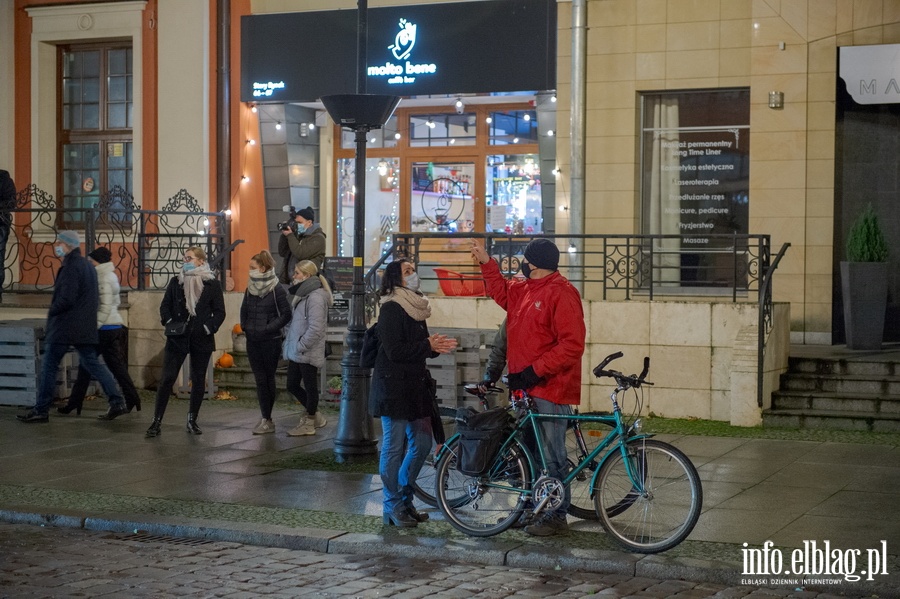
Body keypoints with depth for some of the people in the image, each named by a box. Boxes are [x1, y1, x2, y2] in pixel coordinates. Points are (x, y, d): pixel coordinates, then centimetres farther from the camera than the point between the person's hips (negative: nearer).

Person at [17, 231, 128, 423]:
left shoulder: (71, 267, -15)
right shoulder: (87, 265, 15)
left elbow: (66, 298, -22)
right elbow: (94, 297, 20)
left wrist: (52, 311, -6)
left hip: (64, 326, -9)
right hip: (85, 326, 9)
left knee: (49, 366, -1)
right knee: (92, 363, 9)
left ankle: (41, 410, 3)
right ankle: (117, 402, 1)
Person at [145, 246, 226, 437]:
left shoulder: (213, 284, 1)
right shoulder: (176, 281, 6)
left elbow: (219, 312, 2)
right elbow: (165, 305, 9)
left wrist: (209, 327, -12)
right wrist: (168, 323, -8)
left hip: (201, 340, 0)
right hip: (177, 338, 0)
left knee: (198, 380, 8)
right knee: (167, 378, -6)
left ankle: (192, 420, 20)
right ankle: (157, 421, -3)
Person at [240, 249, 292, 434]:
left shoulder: (277, 290, -11)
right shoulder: (250, 288, 7)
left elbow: (286, 314, -10)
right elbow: (244, 310, 19)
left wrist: (269, 328, -14)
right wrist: (244, 326, 5)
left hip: (270, 341, -5)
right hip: (253, 341, 5)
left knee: (268, 379, 2)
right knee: (260, 379, 4)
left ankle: (267, 420, 9)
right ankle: (266, 420, 7)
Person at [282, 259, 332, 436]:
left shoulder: (315, 297, -18)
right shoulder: (303, 294, 12)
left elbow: (315, 329, -23)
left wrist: (300, 346, -18)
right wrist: (289, 340, 10)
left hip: (308, 354, -10)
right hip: (295, 352, 10)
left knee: (310, 388, 5)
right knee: (292, 385, 14)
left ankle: (309, 423, 17)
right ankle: (314, 415, 28)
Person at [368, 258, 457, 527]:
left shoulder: (416, 307, 15)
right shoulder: (391, 309, -12)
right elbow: (394, 350, -20)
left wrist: (436, 346, -3)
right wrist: (428, 345, -15)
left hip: (415, 384, 9)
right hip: (393, 386, -9)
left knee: (422, 443, 10)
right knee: (394, 447, -1)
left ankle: (404, 498, 24)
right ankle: (393, 507, 8)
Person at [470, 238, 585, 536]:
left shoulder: (562, 294, -16)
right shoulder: (524, 290, 12)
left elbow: (572, 345, -21)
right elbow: (501, 292, 36)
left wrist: (535, 370, -22)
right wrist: (486, 263, 26)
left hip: (550, 388, -9)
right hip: (525, 387, 9)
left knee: (551, 455, -2)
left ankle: (556, 515, 7)